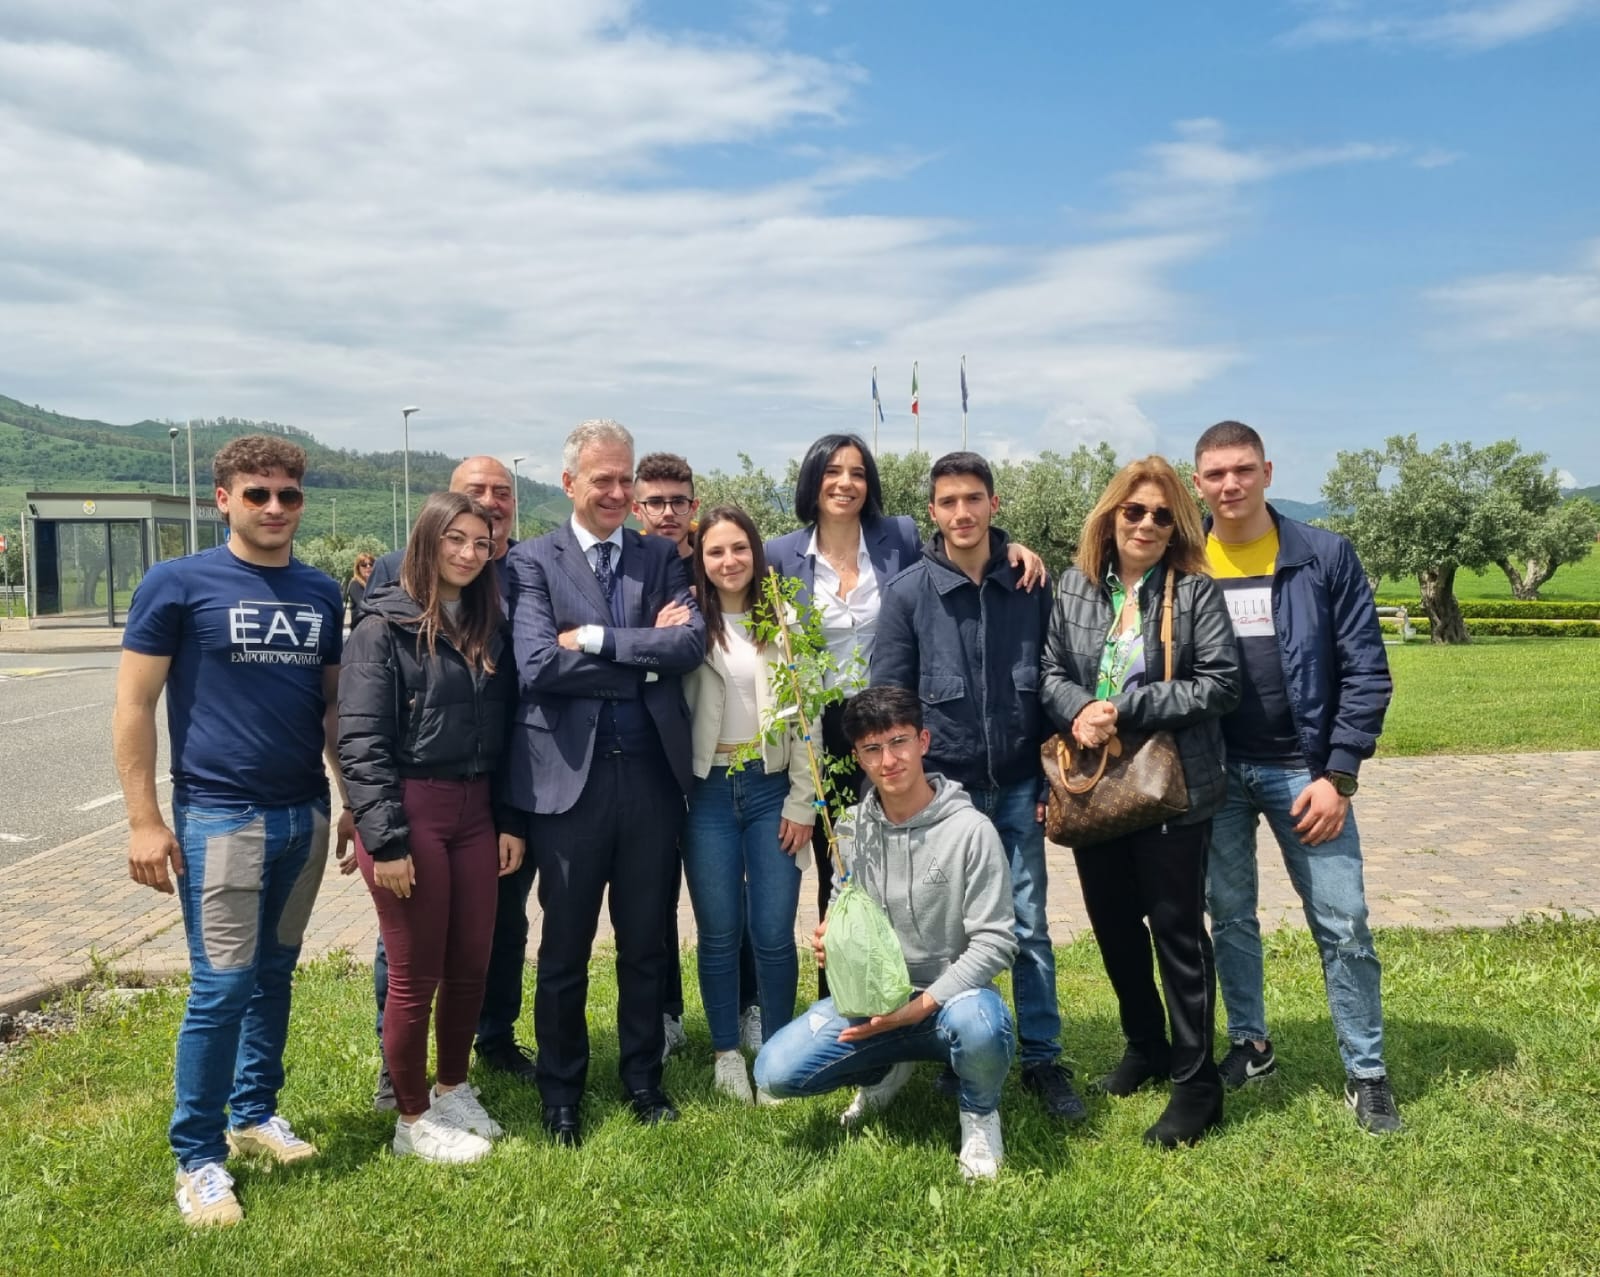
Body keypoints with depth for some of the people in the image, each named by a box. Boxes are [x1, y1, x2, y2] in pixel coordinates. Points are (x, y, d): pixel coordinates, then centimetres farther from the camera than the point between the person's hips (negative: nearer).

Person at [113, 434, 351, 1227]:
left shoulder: (321, 593, 7)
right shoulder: (178, 584, -6)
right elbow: (133, 707, -6)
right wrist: (144, 821, -10)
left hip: (305, 814, 5)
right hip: (219, 816, -4)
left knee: (274, 973, 14)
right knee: (222, 985, -2)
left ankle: (255, 1113, 30)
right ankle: (197, 1156, 13)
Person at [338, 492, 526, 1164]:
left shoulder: (488, 626, 10)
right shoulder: (385, 626, -8)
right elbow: (361, 741, -13)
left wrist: (511, 821, 7)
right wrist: (385, 841, -17)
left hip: (474, 813, 6)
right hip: (410, 811, -6)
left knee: (471, 964, 13)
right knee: (415, 975, 4)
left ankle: (454, 1089, 34)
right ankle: (413, 1120, 21)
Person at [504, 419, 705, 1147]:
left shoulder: (661, 558, 8)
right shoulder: (533, 563, -1)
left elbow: (692, 643, -8)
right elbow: (536, 665, -15)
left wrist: (598, 638, -16)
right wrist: (646, 655, -12)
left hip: (652, 773, 3)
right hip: (570, 776, -2)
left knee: (645, 942, 14)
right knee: (565, 947, 10)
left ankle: (643, 1078, 32)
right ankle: (560, 1091, 27)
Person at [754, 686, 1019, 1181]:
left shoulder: (970, 829, -14)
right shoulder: (852, 830, 1)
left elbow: (996, 941, -15)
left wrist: (922, 1005, -24)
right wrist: (830, 939, -13)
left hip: (950, 994, -4)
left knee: (979, 1027, -39)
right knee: (776, 1071, -15)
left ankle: (979, 1111, -1)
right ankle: (887, 1069, 16)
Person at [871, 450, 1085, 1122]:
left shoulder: (1030, 586, 1)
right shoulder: (907, 593, -4)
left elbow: (1051, 687, 6)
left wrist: (1052, 779, 4)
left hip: (1016, 787, 1)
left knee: (1030, 927, 6)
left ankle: (1043, 1059, 19)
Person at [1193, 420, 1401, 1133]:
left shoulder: (1324, 557, -4)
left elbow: (1366, 671, -5)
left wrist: (1338, 774, -10)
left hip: (1304, 772, -2)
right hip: (1215, 774, 2)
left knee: (1343, 927, 1)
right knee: (1229, 917, 12)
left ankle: (1366, 1074, 16)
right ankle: (1249, 1045, 29)